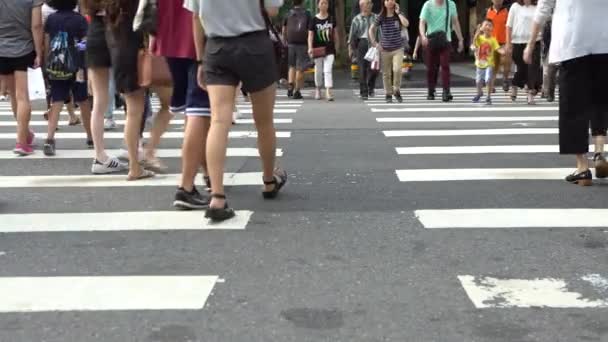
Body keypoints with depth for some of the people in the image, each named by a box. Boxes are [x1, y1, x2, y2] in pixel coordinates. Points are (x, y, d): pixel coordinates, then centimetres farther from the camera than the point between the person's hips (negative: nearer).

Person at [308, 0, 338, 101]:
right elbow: (310, 35, -5)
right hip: (318, 49, -1)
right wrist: (310, 48, -15)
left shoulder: (331, 19, 4)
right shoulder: (314, 20, -2)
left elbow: (335, 33, 13)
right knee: (318, 70, 11)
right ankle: (317, 90, 29)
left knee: (328, 70, -10)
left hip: (330, 48, 1)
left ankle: (328, 92, -15)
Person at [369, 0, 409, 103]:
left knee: (397, 69, -19)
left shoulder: (399, 15, 1)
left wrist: (398, 12, -12)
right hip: (385, 49, 1)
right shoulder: (381, 17, 0)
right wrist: (374, 43, -3)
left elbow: (406, 24, -19)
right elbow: (371, 29, 7)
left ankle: (397, 90, 2)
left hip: (397, 49, -1)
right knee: (386, 74, 4)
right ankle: (388, 94, 18)